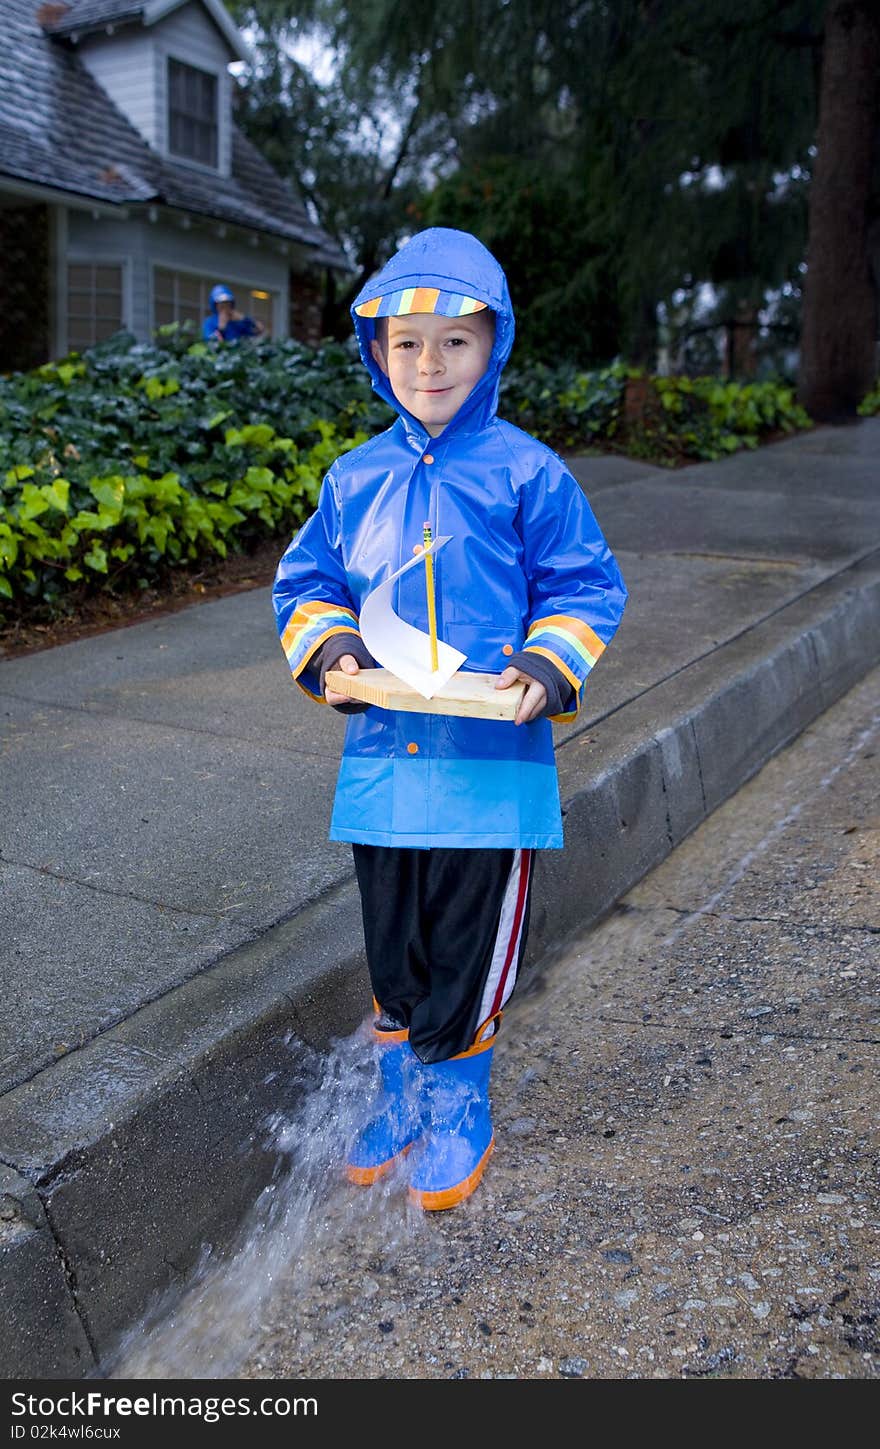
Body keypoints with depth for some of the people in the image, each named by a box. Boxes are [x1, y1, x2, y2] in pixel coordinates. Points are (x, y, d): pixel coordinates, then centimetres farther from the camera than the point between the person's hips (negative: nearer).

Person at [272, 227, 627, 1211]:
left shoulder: (526, 474, -4)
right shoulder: (355, 479, 6)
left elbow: (584, 588, 1)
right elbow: (305, 585, 14)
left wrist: (547, 668, -15)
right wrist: (330, 651, -6)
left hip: (492, 765, -3)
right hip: (381, 756, 4)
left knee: (469, 952, 6)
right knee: (393, 947, 16)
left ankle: (458, 1114, 30)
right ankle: (402, 1101, 38)